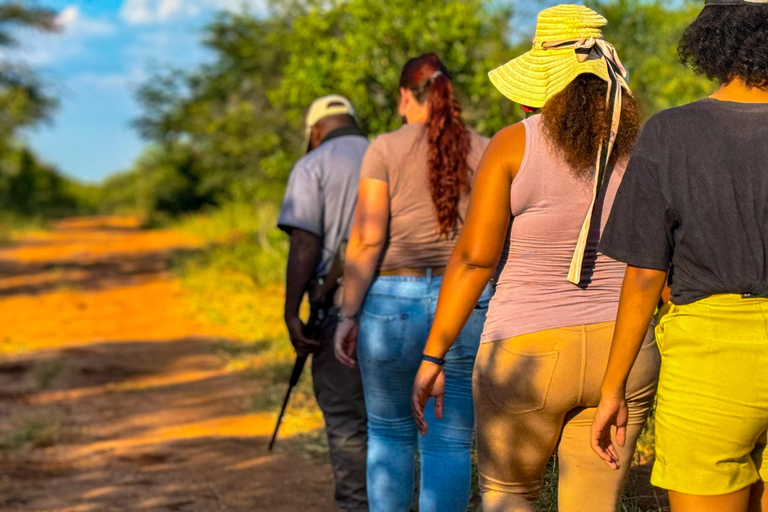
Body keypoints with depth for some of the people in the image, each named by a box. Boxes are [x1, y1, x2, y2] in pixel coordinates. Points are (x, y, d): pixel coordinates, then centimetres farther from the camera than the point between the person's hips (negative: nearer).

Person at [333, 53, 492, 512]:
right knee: (450, 444, 5)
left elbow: (367, 238, -8)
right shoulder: (482, 151, 4)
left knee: (389, 433, 16)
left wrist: (349, 314, -5)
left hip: (393, 301, -1)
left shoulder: (385, 150, -2)